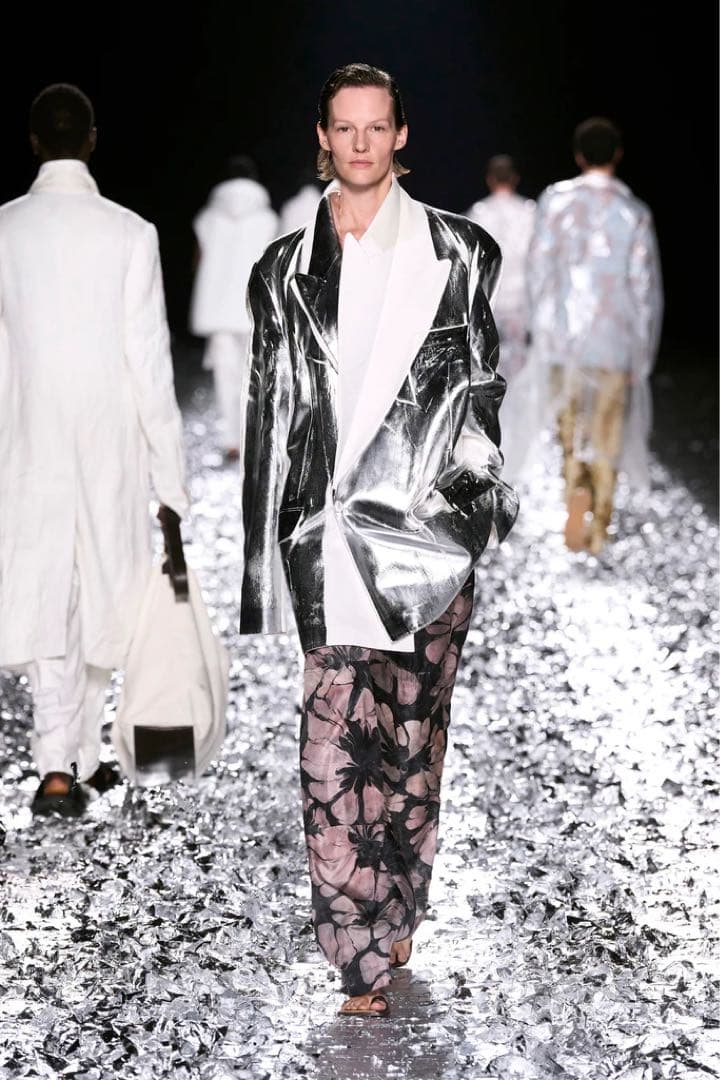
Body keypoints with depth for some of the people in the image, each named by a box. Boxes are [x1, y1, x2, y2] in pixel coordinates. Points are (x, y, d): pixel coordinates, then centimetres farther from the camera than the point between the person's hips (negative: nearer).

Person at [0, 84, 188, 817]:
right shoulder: (129, 233, -10)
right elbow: (150, 363, -9)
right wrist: (171, 476, -3)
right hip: (110, 451, -1)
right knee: (98, 602, 13)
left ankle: (61, 767, -5)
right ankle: (78, 755, 22)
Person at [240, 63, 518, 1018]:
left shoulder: (456, 254, 6)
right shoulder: (285, 269, 12)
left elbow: (486, 385, 7)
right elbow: (270, 411, 11)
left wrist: (483, 496, -1)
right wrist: (268, 557, 8)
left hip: (429, 524, 0)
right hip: (330, 535, 1)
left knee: (415, 732, 8)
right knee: (333, 744, -7)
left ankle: (398, 913, 25)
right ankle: (364, 957, -3)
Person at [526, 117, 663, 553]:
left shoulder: (556, 200, -2)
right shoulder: (634, 212, -4)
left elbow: (539, 267, -1)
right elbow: (645, 285, -3)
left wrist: (544, 328, 8)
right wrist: (642, 352, 5)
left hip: (565, 333, 1)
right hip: (616, 338, -1)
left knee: (572, 426, 15)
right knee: (608, 435, 10)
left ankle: (578, 488, -13)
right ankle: (598, 529, 13)